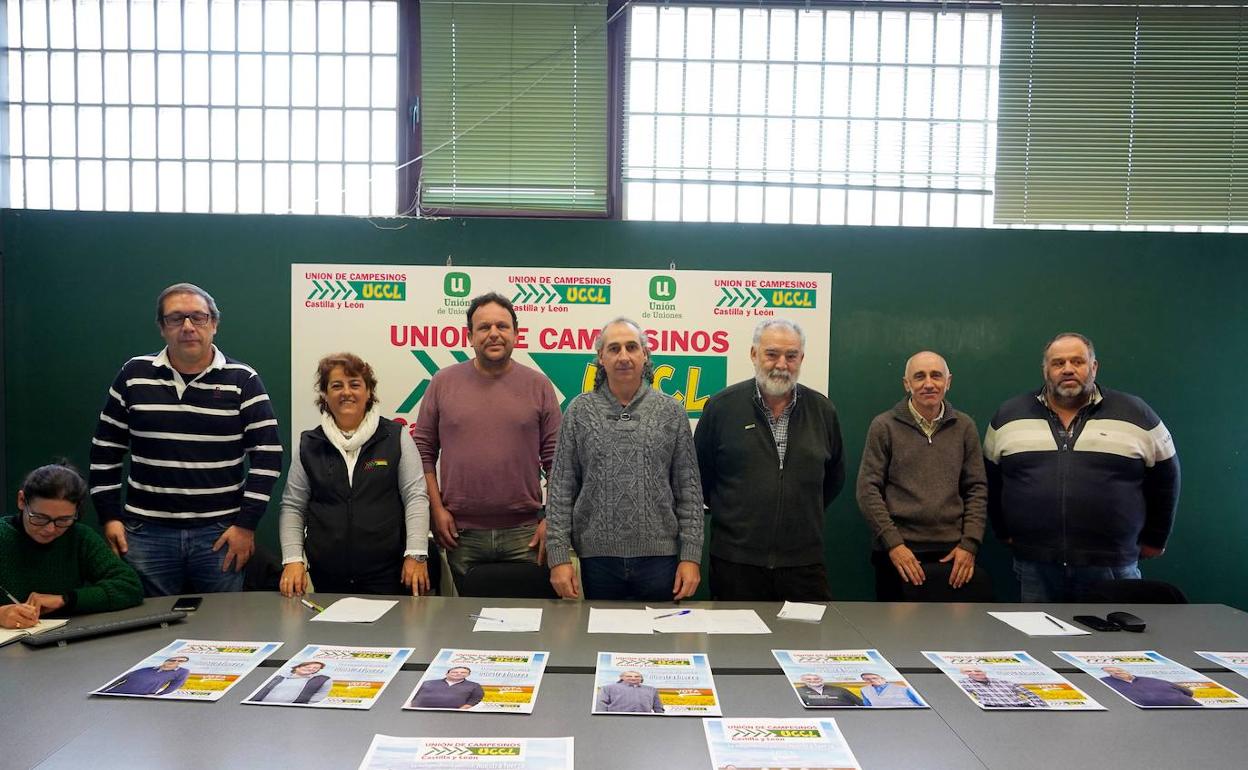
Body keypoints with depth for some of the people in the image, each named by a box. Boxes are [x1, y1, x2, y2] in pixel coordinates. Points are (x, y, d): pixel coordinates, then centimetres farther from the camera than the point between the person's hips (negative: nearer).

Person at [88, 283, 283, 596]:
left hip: (220, 534, -1)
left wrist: (247, 523, -8)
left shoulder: (243, 381, -3)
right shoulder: (134, 375, 4)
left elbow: (267, 455, -4)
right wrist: (109, 517, 5)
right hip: (146, 533, 2)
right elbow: (106, 450, 11)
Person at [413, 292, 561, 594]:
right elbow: (424, 450, 5)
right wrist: (437, 508, -2)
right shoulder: (443, 382, 4)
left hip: (524, 534, 0)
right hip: (461, 533, 1)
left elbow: (556, 459, 2)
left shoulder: (539, 385, 2)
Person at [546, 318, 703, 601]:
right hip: (598, 557, 0)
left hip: (660, 556, 0)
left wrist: (691, 556, -4)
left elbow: (689, 489, 2)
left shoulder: (671, 412, 1)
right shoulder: (580, 411, 1)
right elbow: (561, 489, 0)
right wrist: (559, 556, -5)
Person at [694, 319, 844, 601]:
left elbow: (834, 478, 18)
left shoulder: (823, 411, 5)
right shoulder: (722, 406, -3)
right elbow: (699, 474, 6)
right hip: (735, 561, -2)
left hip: (804, 561, 2)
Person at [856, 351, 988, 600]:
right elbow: (868, 490, -3)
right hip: (897, 554, -2)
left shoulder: (965, 427, 7)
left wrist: (969, 544, -3)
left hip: (954, 555, 2)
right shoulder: (884, 426, -1)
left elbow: (977, 489, 7)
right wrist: (893, 544, -10)